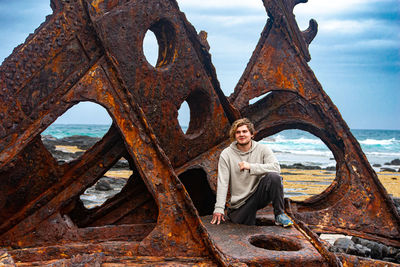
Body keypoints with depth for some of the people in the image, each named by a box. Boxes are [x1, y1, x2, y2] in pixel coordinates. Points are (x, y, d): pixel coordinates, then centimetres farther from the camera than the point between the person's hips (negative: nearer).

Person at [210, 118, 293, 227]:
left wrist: (250, 167, -28)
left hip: (260, 194, 0)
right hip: (239, 203, 1)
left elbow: (276, 167, -19)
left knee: (274, 177, -28)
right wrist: (219, 208, -17)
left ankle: (279, 215, -12)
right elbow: (222, 183, -8)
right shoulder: (226, 154, -3)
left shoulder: (263, 149, -3)